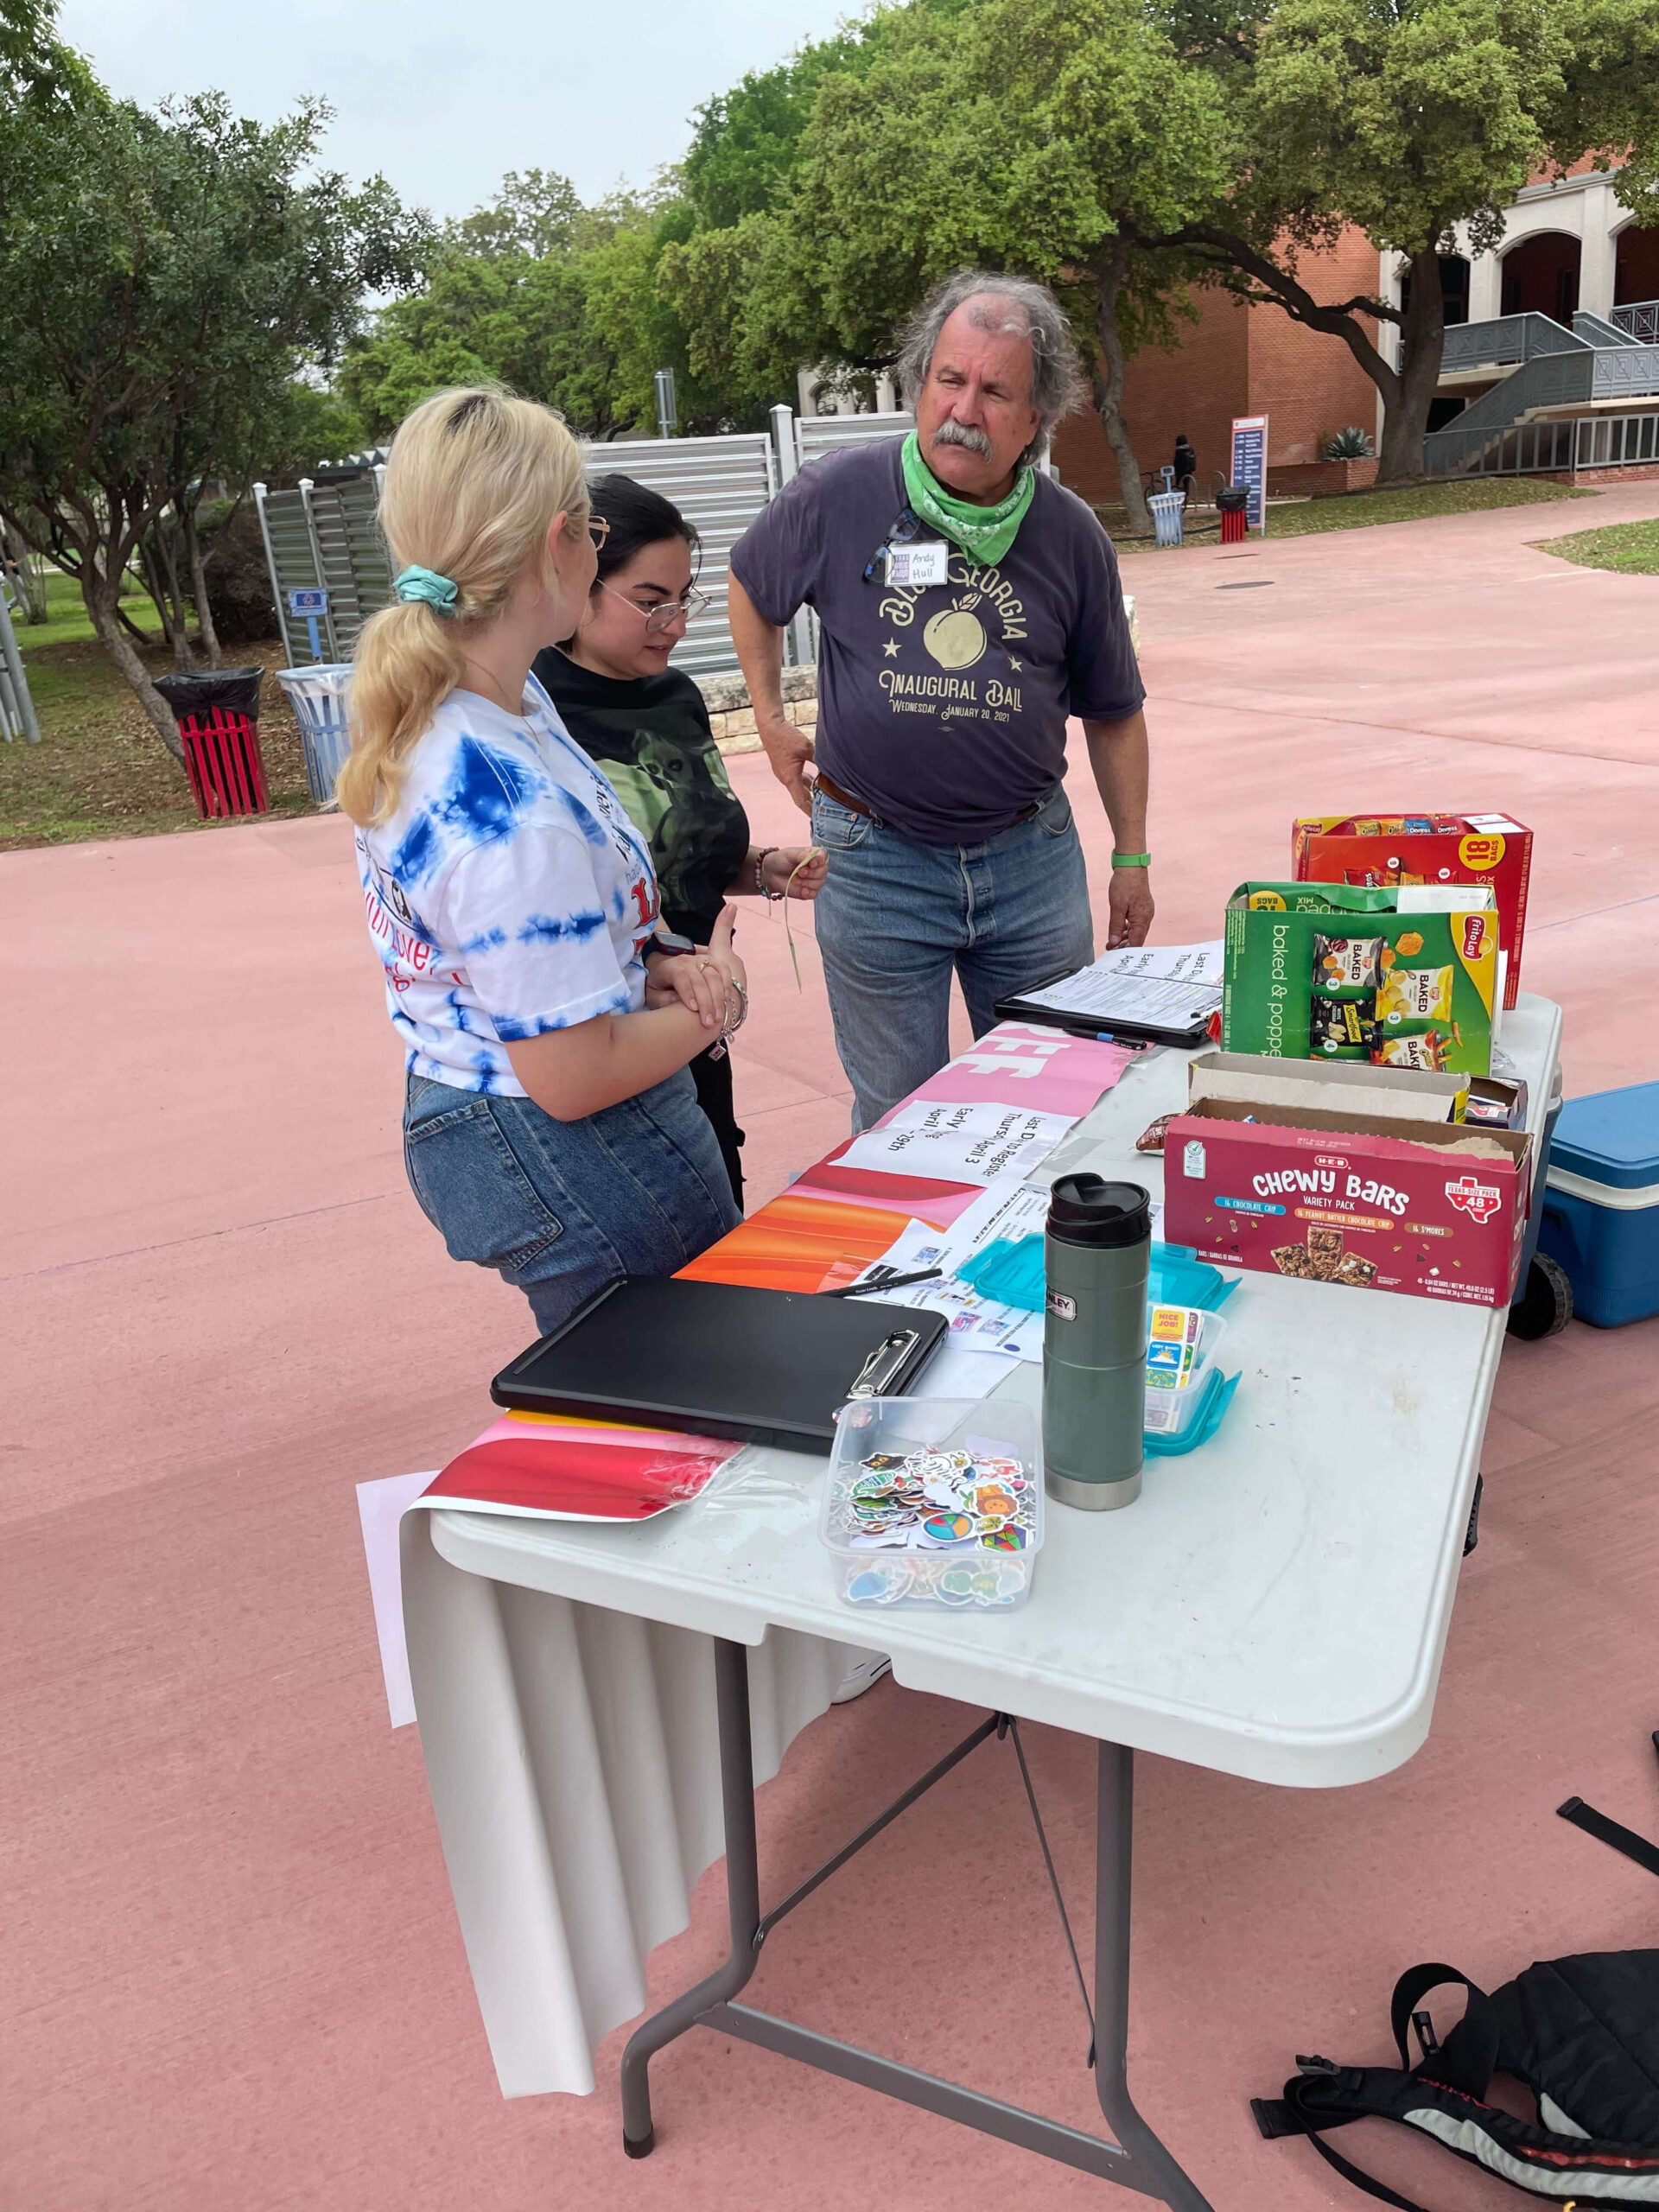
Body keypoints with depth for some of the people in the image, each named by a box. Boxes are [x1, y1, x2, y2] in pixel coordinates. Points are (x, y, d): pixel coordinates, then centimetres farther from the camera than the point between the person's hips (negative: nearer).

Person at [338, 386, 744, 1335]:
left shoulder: (427, 712, -1)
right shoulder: (509, 809, -32)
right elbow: (576, 1079, -26)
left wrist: (654, 968, -3)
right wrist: (716, 1005, -8)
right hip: (567, 1153, -9)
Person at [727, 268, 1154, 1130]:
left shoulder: (1071, 535, -1)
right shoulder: (838, 495, -8)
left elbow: (1113, 712, 9)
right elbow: (751, 585, 13)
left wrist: (1132, 857, 10)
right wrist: (771, 721, 10)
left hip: (1032, 856, 2)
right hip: (876, 857, -2)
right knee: (897, 1117, 9)